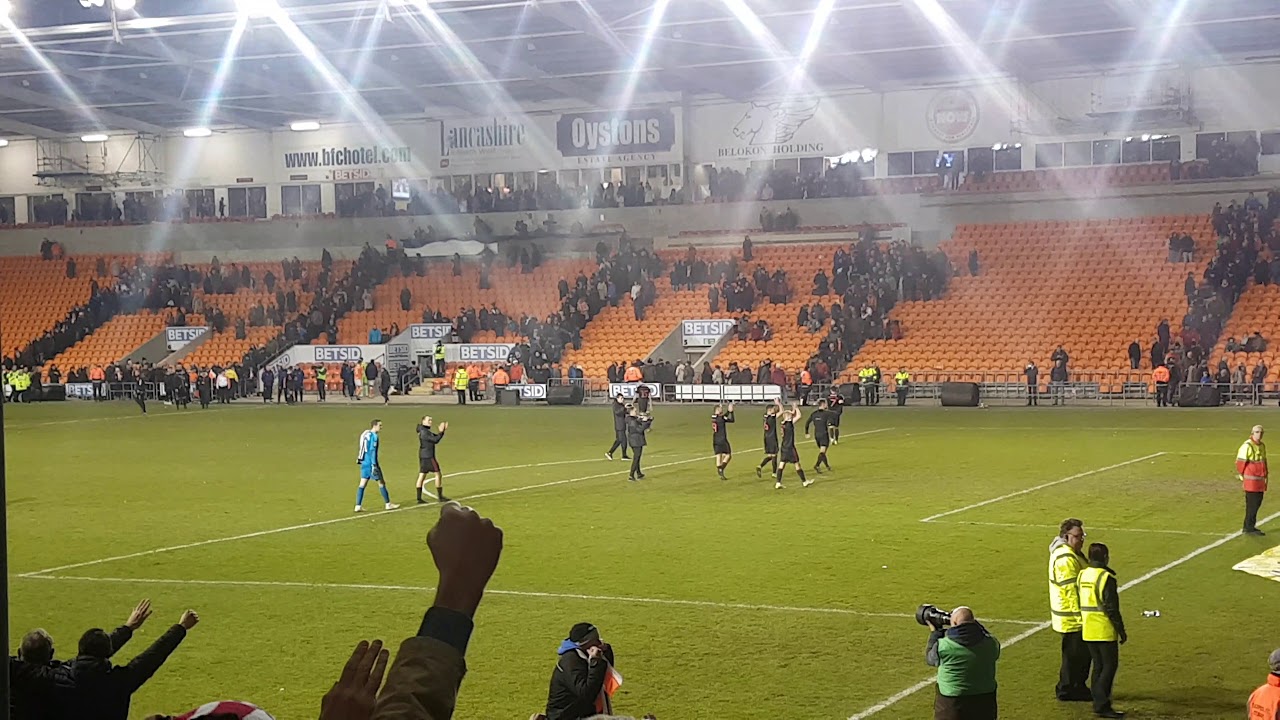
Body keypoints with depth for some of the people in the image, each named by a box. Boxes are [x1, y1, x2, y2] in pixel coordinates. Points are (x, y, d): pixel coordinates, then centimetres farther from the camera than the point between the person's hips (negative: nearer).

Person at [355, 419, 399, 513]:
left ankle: (358, 506, 2)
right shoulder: (374, 436, -14)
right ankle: (388, 504, 10)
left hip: (364, 463, 9)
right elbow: (372, 451, -20)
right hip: (371, 463, -9)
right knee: (381, 483, 3)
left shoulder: (366, 435, 13)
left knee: (362, 484, 6)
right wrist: (374, 465, -22)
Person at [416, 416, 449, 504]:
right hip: (428, 457, -10)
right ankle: (440, 497, 1)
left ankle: (419, 499, 4)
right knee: (438, 474, -2)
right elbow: (435, 440, -19)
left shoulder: (425, 431, 15)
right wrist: (441, 431, -16)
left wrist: (443, 430, 3)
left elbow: (436, 437, 15)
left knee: (421, 476, 6)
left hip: (423, 457, 10)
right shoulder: (424, 432, -16)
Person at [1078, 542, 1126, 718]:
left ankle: (1098, 703, 16)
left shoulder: (1082, 575, 7)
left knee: (1098, 666, 14)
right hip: (1104, 630, -7)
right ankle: (1102, 705, -4)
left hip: (1087, 630, 7)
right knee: (1110, 666, 0)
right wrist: (1121, 630, -9)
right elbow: (1111, 608, -16)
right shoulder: (1106, 577, -16)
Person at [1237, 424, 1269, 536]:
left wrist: (1265, 476, 20)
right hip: (1250, 480, -8)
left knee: (1257, 503, 12)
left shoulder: (1262, 446, 13)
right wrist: (1241, 476, -6)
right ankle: (1249, 528, 0)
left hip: (1260, 480, 8)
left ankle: (1248, 526, 22)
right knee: (1252, 504, -6)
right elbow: (1240, 462, -12)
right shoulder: (1247, 446, -14)